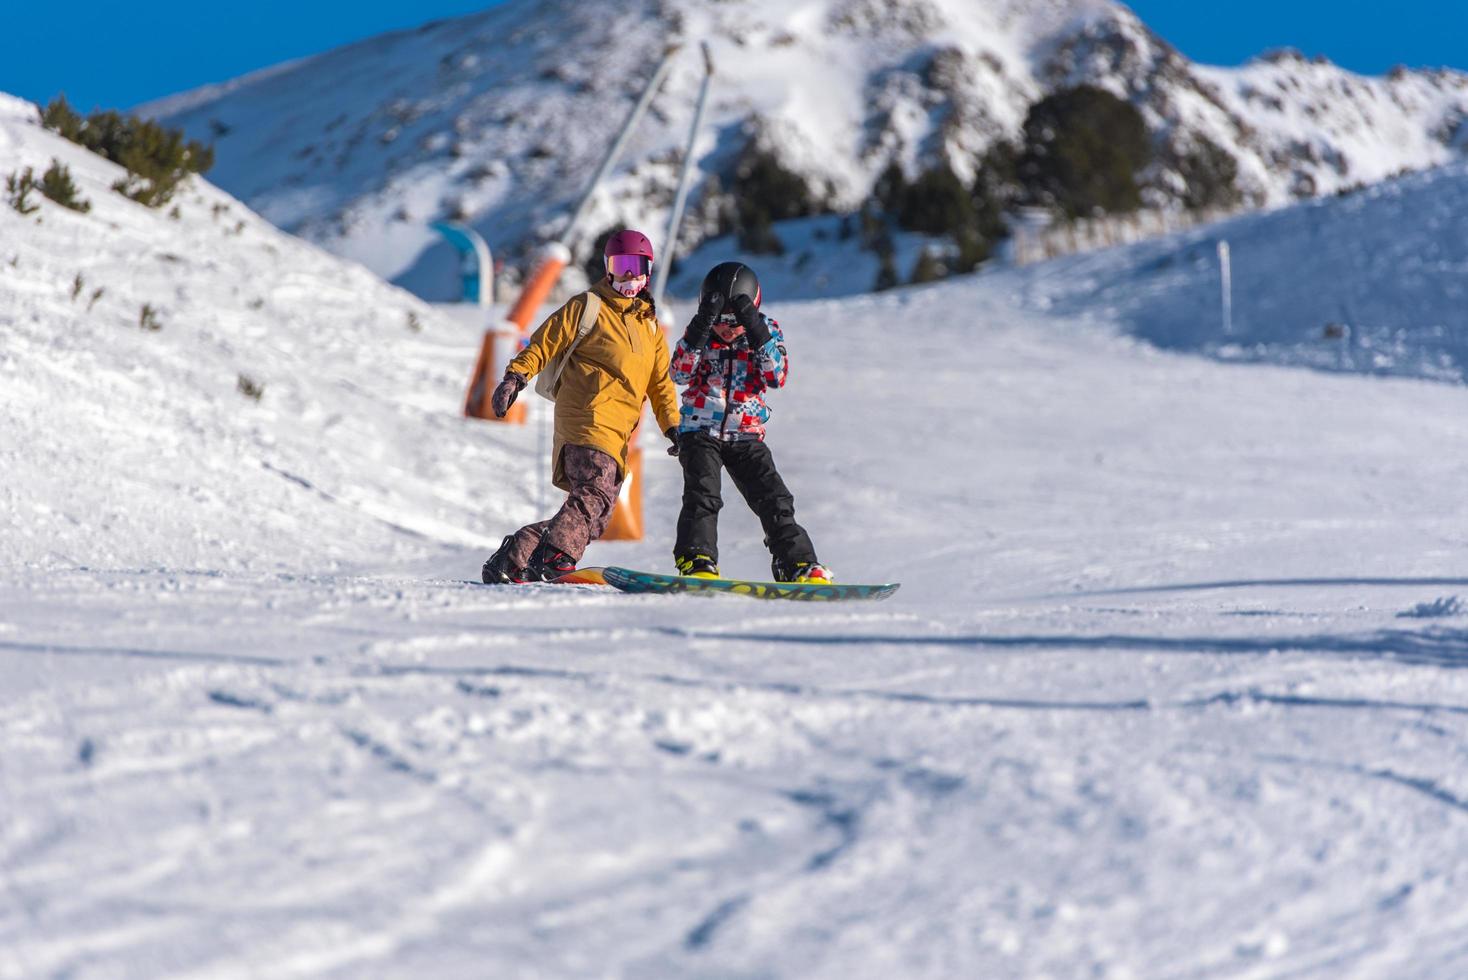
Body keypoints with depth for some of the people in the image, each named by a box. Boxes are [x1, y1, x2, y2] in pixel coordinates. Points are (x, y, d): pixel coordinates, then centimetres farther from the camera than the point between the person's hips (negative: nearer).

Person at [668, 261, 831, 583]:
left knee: (775, 500, -6)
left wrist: (757, 333, -28)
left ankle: (799, 566, -2)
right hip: (700, 432, -1)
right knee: (702, 496, -21)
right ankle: (697, 562, -23)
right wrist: (701, 327, -28)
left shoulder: (767, 330, -2)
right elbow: (681, 373, -17)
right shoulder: (700, 332, -2)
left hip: (746, 436, 1)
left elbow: (777, 377, -17)